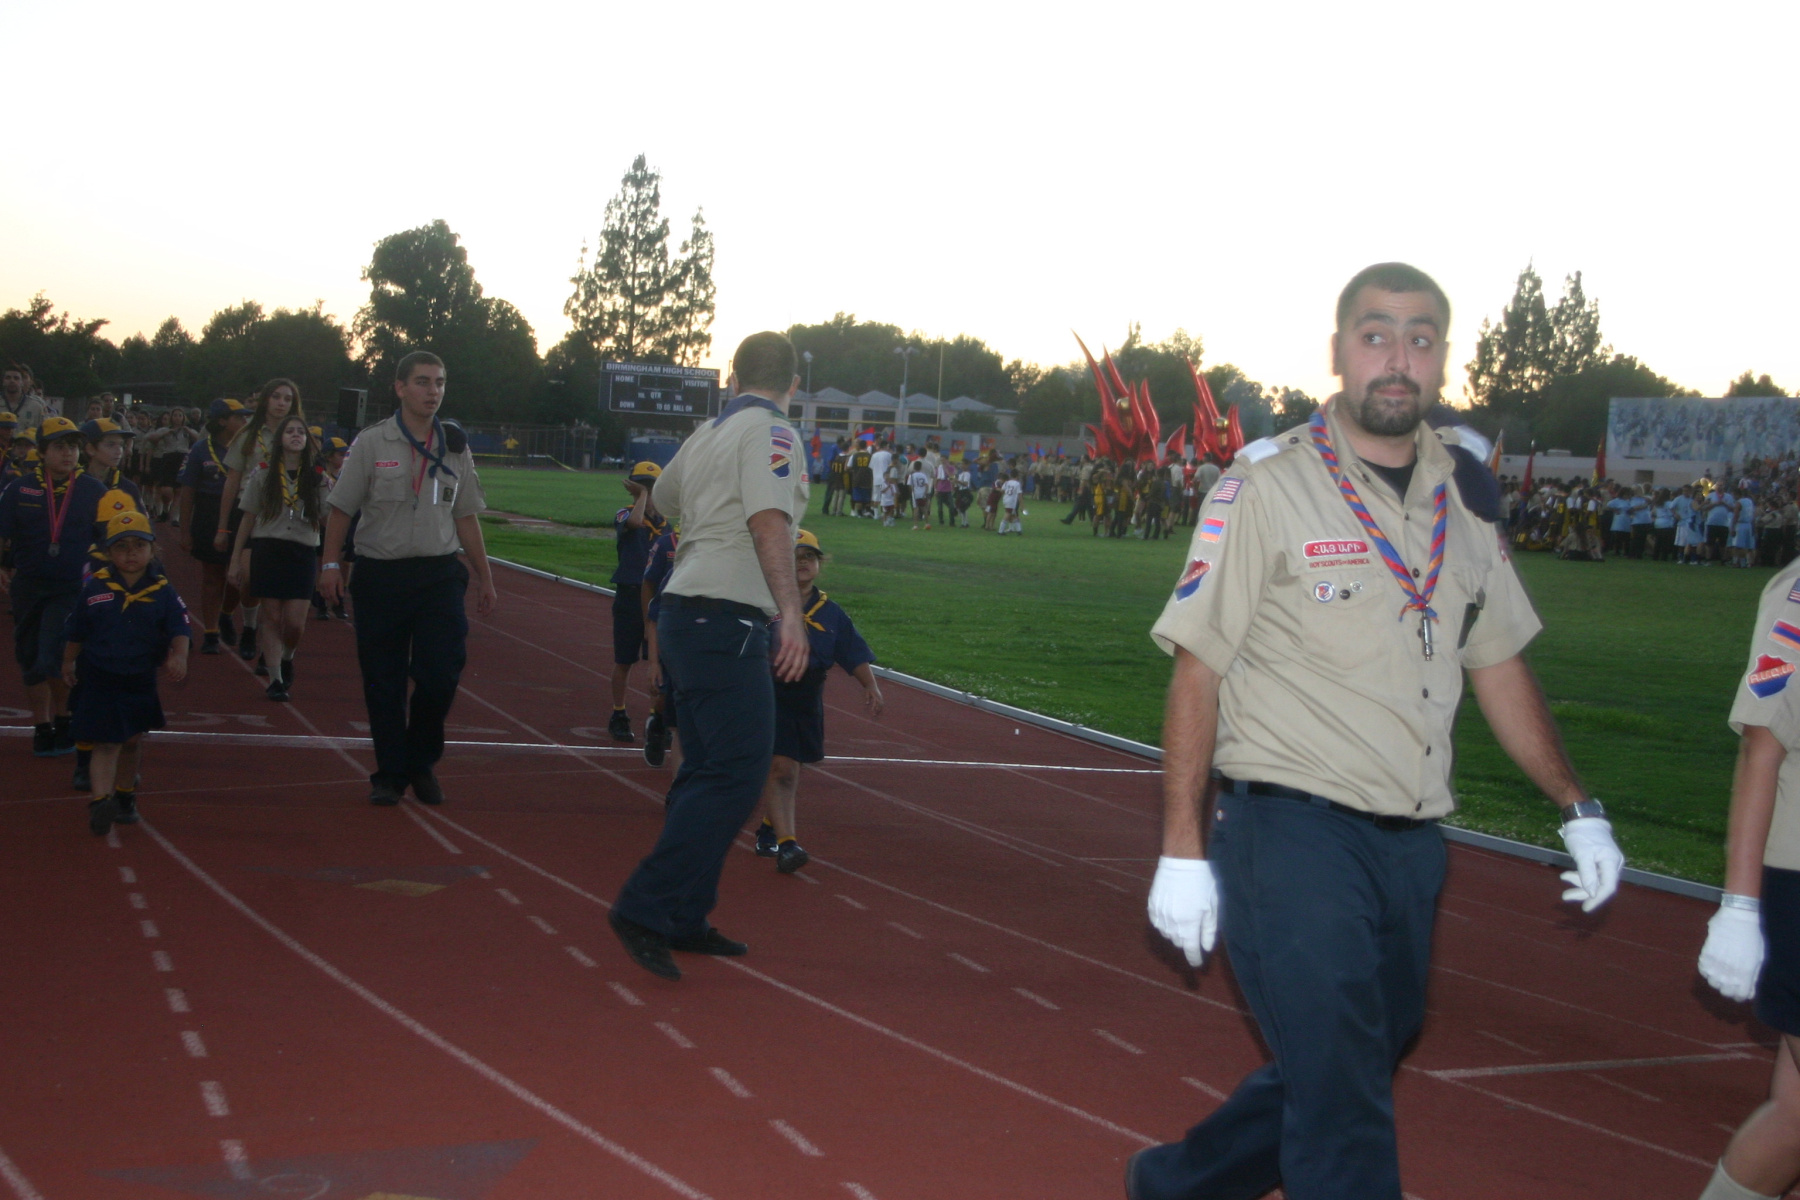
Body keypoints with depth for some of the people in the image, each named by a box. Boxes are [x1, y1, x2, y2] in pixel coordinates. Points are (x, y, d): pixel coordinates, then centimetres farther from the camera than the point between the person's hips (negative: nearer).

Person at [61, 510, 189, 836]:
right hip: (99, 679, -2)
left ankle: (124, 796, 34)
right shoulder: (95, 588, -6)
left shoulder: (163, 591, -5)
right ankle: (100, 800, -16)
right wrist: (69, 664, 12)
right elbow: (76, 631, 6)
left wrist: (179, 656, -27)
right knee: (107, 744, -9)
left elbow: (179, 629, -9)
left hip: (140, 681, 2)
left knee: (132, 742, 17)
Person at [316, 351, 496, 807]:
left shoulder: (455, 447, 9)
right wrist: (331, 564, -7)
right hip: (380, 575, -2)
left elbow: (466, 517, 14)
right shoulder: (371, 443, 0)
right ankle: (389, 773, 16)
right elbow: (341, 508, 2)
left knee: (441, 674, -7)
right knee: (383, 682, 3)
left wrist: (484, 578, 13)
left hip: (440, 575, 2)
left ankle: (421, 764, 14)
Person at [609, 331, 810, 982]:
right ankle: (644, 908, -15)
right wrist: (789, 611, -33)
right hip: (726, 618, -9)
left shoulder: (707, 434, 15)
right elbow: (768, 519, -24)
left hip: (685, 613, 9)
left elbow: (662, 500, 33)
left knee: (707, 771, 15)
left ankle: (683, 920, 20)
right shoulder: (771, 432, -8)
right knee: (736, 775, -11)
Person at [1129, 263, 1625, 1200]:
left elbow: (1497, 661, 19)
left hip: (1411, 843, 6)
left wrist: (1577, 806, 17)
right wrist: (1183, 850, -12)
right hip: (1291, 833, -6)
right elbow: (1198, 670, -9)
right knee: (1346, 1117, -7)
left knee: (1354, 1068, 16)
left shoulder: (1462, 499, 10)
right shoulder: (1267, 486, -7)